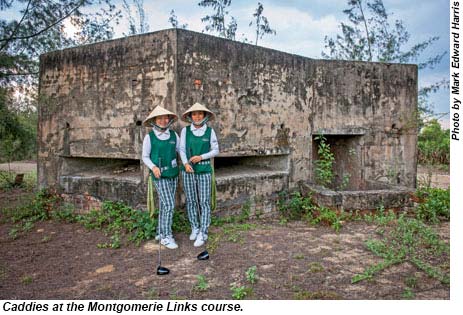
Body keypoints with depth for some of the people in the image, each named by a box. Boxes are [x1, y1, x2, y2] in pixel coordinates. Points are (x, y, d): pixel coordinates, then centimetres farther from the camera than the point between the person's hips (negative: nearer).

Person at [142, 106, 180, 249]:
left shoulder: (174, 135, 1)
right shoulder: (149, 137, -8)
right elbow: (145, 157, -3)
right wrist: (153, 167, -20)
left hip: (173, 174, 5)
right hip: (160, 176, -4)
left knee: (165, 205, 12)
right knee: (169, 206, -10)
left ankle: (161, 233, 26)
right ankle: (166, 236, 3)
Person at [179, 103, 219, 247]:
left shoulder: (210, 131, -3)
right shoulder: (185, 130, 0)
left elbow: (215, 150, 0)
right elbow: (182, 150, 0)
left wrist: (201, 157, -16)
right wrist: (186, 164, -18)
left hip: (204, 170, -1)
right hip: (188, 170, 2)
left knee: (204, 202, -2)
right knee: (191, 200, 9)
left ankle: (202, 234, 5)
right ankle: (195, 228, 26)